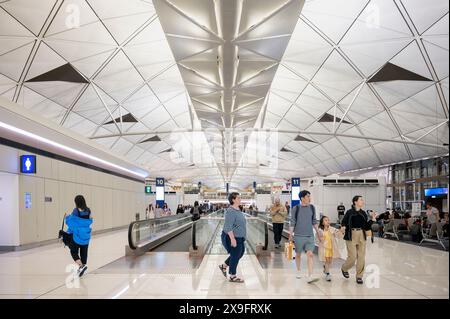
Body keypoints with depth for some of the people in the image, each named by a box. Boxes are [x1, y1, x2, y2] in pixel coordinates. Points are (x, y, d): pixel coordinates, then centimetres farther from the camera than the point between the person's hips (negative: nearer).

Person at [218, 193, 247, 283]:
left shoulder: (238, 210, 10)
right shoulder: (230, 211, -21)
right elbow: (228, 227, -26)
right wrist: (232, 238, -28)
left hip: (239, 237, 10)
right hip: (232, 237, -10)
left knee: (240, 253, 17)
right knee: (235, 256, 0)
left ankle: (223, 266, 31)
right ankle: (232, 276, 14)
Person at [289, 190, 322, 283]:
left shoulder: (312, 208, 4)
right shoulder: (296, 209, -7)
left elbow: (314, 221, 13)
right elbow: (292, 223, -3)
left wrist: (318, 233, 13)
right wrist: (290, 235, -5)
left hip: (310, 236, 2)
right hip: (299, 236, -2)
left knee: (310, 254, -9)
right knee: (298, 254, 12)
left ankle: (309, 277, -9)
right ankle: (298, 271, 35)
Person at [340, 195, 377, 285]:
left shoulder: (363, 213, 8)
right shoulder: (349, 212, -5)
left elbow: (366, 227, 7)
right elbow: (344, 223, -3)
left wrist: (372, 219, -3)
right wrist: (343, 227, -25)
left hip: (362, 236, 4)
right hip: (351, 236, -4)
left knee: (361, 257, 3)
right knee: (352, 257, -3)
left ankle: (359, 276, 16)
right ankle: (344, 268, 27)